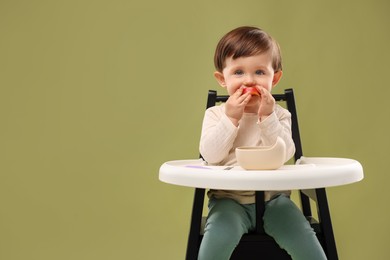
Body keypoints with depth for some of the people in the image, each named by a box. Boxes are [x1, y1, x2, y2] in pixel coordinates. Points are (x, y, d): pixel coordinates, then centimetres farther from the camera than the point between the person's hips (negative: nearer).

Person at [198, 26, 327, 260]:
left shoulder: (279, 114, 2)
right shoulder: (215, 114, 0)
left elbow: (285, 155, -12)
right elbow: (211, 156, -13)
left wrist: (267, 117, -21)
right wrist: (231, 118, -20)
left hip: (273, 198, 1)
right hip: (229, 199, -1)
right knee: (217, 239, -28)